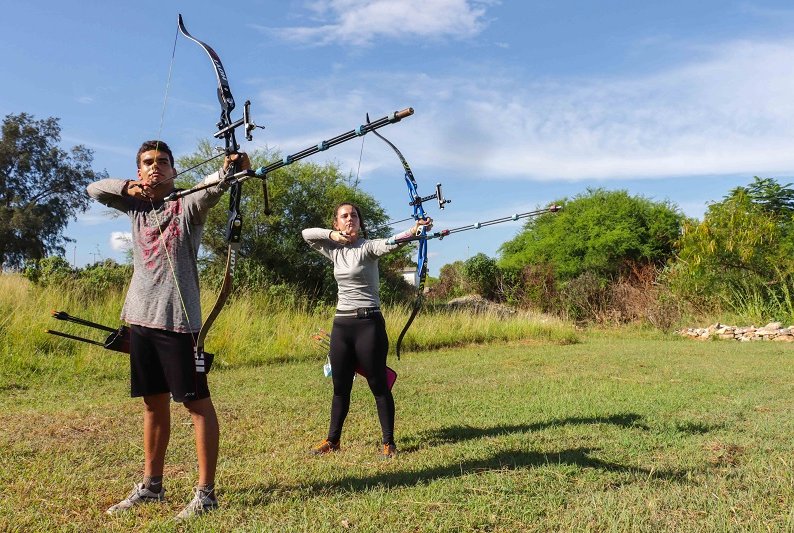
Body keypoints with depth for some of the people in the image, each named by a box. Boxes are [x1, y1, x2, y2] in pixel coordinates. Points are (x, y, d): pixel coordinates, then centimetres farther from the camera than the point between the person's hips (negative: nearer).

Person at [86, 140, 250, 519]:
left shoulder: (188, 206, -2)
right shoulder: (136, 205, 16)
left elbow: (212, 187, -22)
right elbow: (95, 189, 21)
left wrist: (229, 170, -45)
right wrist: (129, 187, 2)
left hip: (177, 319, -6)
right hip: (140, 317, 6)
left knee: (197, 402, -3)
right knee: (153, 402, 16)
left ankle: (205, 492, 4)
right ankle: (151, 485, 29)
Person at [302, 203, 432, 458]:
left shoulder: (367, 247, -6)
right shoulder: (335, 250, 11)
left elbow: (389, 243, -26)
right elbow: (307, 233, 19)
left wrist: (414, 230, -47)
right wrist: (334, 235, 1)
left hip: (368, 323, -5)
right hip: (341, 324, 5)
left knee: (379, 385, 1)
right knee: (340, 387, 13)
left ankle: (388, 442, 13)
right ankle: (332, 440, 27)